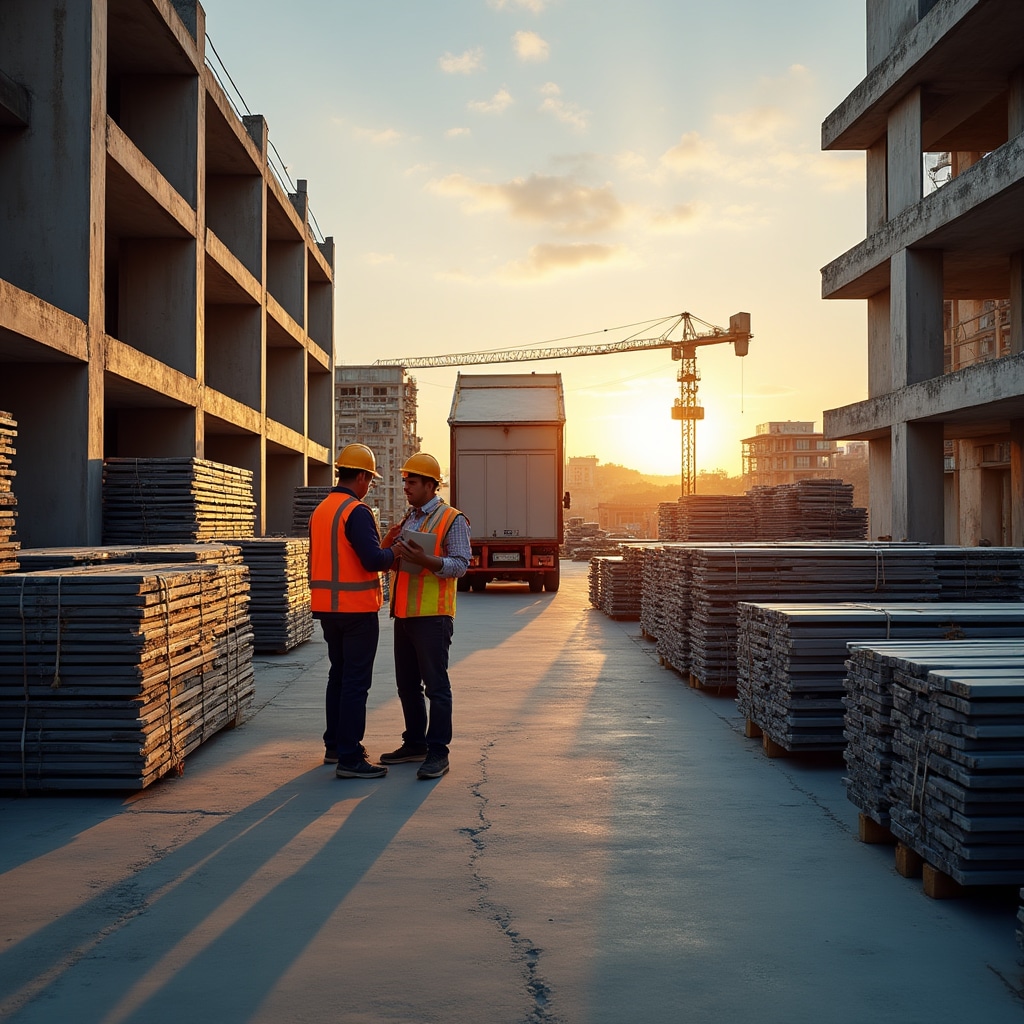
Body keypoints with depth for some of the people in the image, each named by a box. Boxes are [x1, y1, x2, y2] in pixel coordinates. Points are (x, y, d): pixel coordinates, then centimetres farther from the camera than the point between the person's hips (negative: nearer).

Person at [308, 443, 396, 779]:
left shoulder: (320, 510, 10)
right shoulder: (356, 511, -17)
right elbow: (373, 559, -24)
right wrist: (394, 554, -4)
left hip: (327, 607, 9)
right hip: (356, 609, -8)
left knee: (339, 675, 19)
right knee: (356, 682, -4)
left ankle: (335, 745, 27)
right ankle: (350, 758, -3)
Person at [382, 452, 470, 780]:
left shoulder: (452, 519, -6)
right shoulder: (407, 519, 18)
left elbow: (460, 564, -14)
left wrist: (424, 560, -27)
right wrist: (390, 545, 1)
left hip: (432, 616, -8)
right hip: (404, 614, 8)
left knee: (435, 685, -5)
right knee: (407, 684, 13)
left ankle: (438, 752, -1)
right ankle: (415, 743, 24)